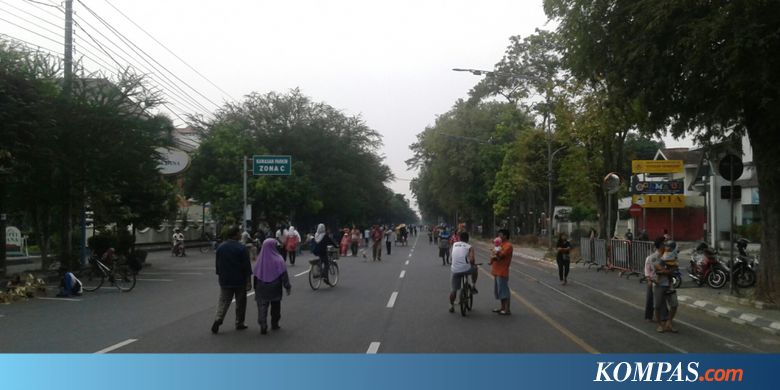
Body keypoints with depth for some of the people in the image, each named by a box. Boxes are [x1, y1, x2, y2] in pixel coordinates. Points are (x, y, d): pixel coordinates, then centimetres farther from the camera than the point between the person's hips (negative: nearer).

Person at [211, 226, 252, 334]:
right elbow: (247, 266, -12)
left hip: (225, 281, 4)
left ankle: (218, 319, -11)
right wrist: (248, 278, -3)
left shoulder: (220, 247, 2)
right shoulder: (241, 248, -14)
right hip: (240, 281, -3)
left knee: (223, 302, 8)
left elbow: (218, 264, 8)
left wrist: (220, 275, 16)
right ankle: (239, 323, 16)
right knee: (240, 303, 10)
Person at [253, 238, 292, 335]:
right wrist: (288, 287, -4)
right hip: (275, 289, -1)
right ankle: (274, 324, 27)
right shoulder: (278, 260, -11)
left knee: (262, 307, 2)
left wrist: (256, 289, 12)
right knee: (275, 307, 17)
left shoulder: (260, 259, -3)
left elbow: (256, 275, 2)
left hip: (262, 290, 1)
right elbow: (284, 274, -12)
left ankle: (263, 326, -10)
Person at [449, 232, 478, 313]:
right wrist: (473, 264, 9)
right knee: (475, 269, 30)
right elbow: (471, 259, -11)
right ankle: (473, 286, 28)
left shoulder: (454, 245, 13)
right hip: (466, 269, -3)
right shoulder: (469, 247, 3)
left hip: (455, 270, 3)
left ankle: (451, 306, 20)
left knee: (453, 289, 16)